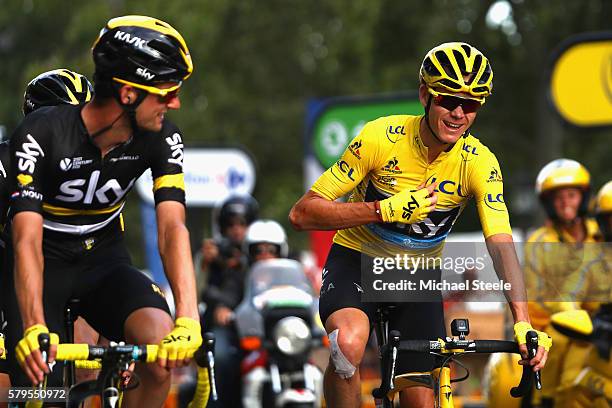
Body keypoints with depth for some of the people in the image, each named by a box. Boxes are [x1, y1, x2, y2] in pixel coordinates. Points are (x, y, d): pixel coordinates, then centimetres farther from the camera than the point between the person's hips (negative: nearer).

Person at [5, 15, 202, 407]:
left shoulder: (162, 139, -15)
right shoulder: (42, 133, -26)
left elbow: (172, 228, -24)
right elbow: (27, 239, -33)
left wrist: (188, 319, -40)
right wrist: (34, 328, -48)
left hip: (104, 259, 3)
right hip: (45, 262, -3)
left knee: (161, 339, -27)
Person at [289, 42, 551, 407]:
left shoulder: (480, 164, -16)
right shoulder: (379, 138, -22)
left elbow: (502, 244, -26)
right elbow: (302, 214, -21)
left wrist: (523, 324, -41)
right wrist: (384, 210, -33)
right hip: (357, 261, -3)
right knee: (349, 343, -34)